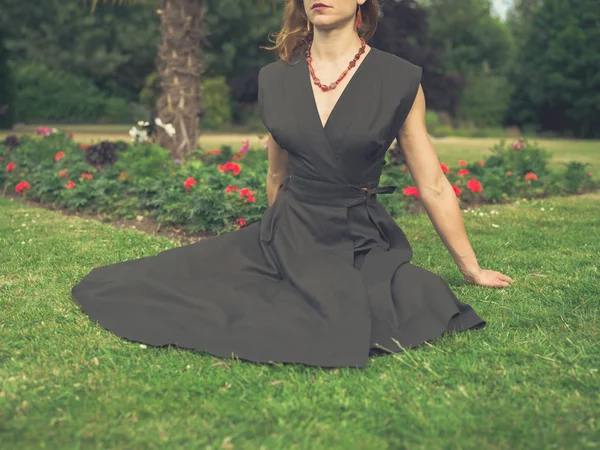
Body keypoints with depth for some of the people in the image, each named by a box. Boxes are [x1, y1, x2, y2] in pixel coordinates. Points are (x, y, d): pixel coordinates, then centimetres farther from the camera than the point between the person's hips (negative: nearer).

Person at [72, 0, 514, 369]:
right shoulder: (275, 78, 2)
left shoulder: (400, 81, -8)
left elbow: (433, 185, 0)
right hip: (289, 235, 3)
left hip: (363, 242, -2)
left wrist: (472, 269, 6)